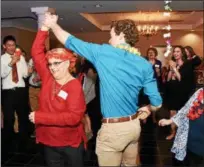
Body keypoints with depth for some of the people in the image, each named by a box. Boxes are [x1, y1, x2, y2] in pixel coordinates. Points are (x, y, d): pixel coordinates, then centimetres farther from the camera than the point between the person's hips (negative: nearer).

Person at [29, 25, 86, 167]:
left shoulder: (75, 86, -19)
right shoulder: (48, 78, -3)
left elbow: (74, 117, -28)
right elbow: (36, 52, -5)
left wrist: (40, 117, -27)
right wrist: (45, 28, -13)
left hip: (71, 143, -5)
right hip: (49, 141, 5)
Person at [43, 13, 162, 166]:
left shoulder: (103, 52, -12)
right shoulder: (144, 65, -1)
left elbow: (71, 42, -1)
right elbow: (157, 102, -1)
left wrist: (53, 25, 16)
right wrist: (148, 109, 22)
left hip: (113, 128, -5)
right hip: (134, 125, 5)